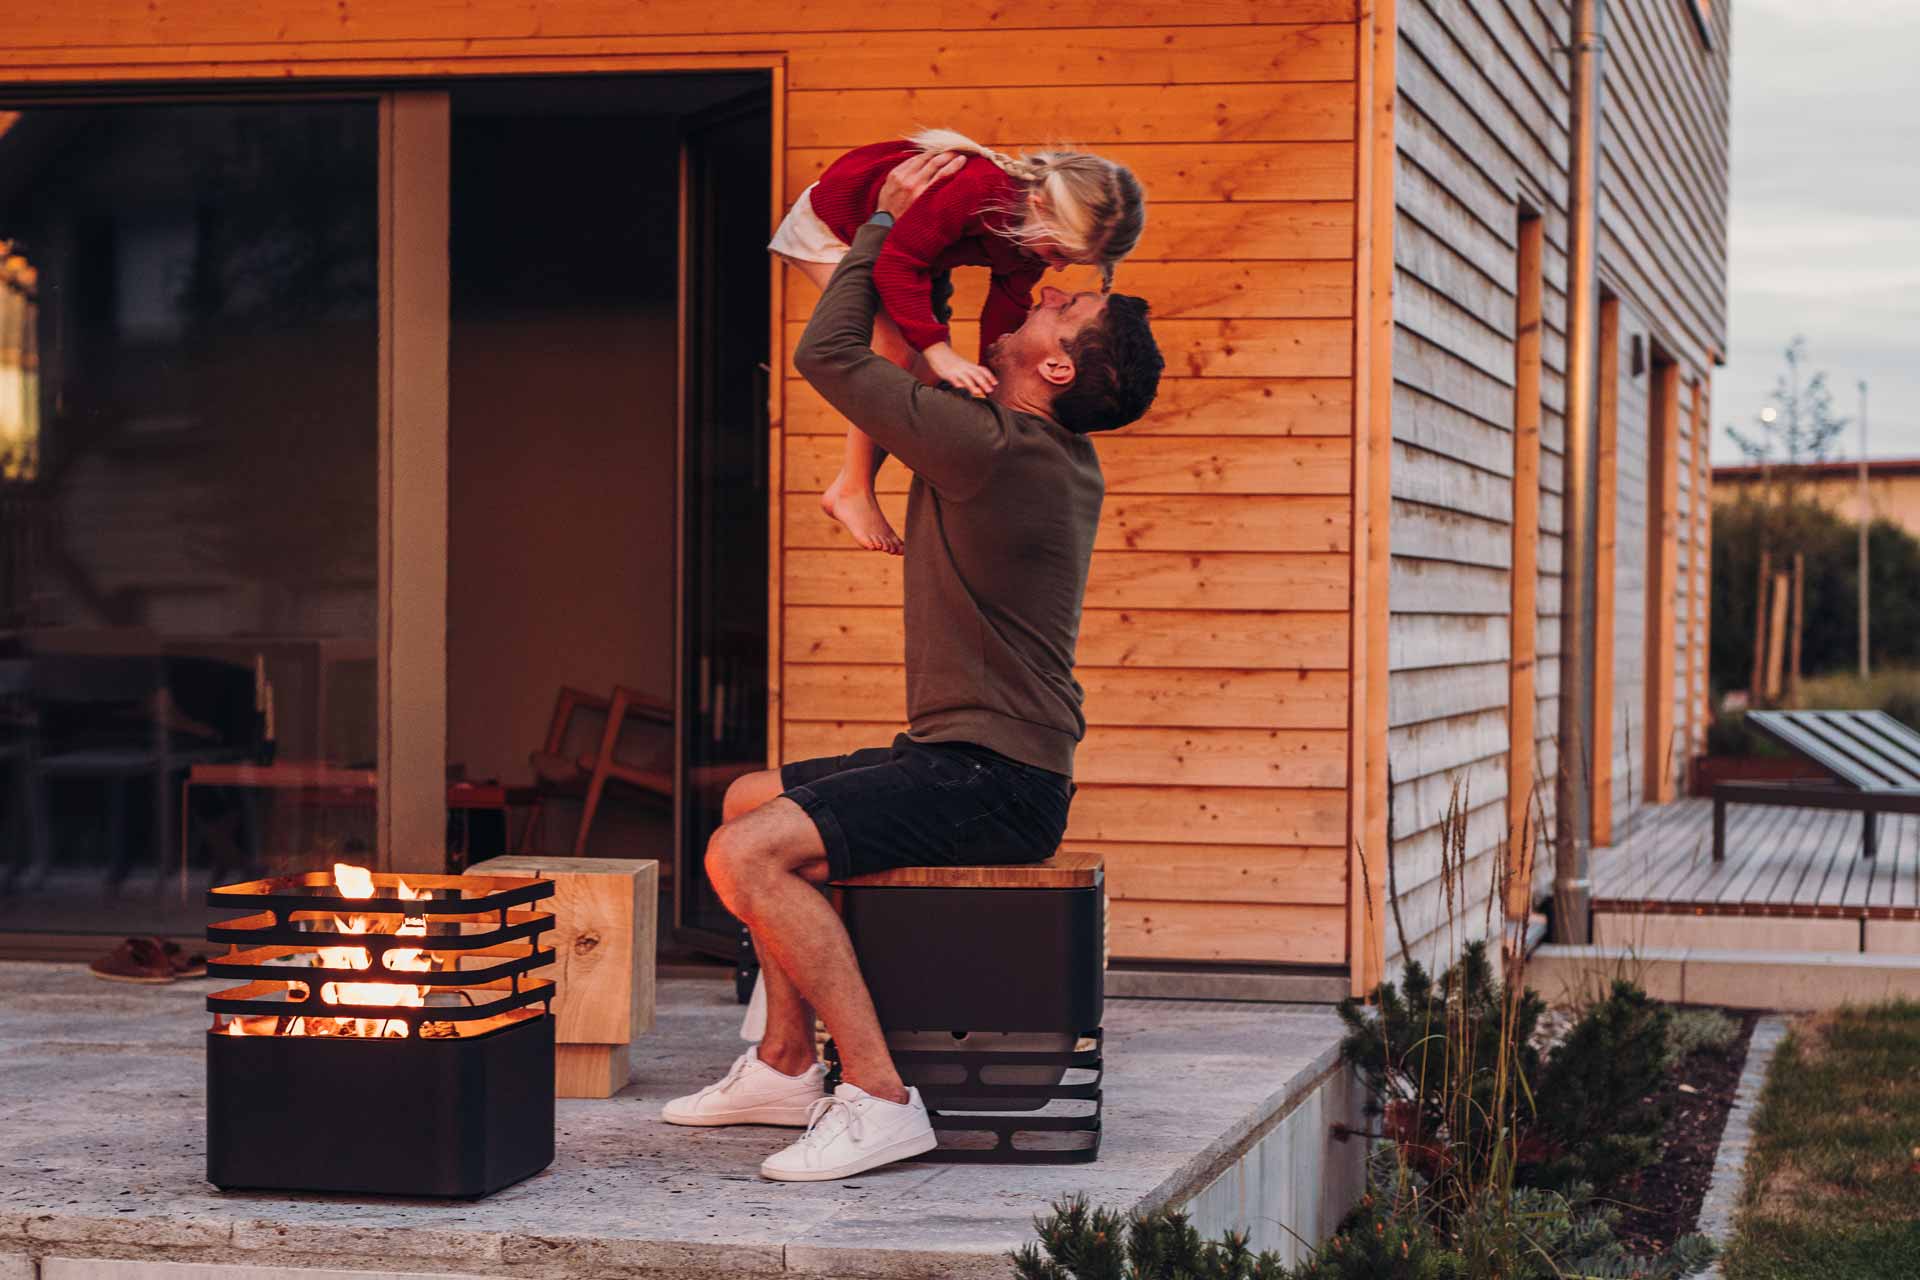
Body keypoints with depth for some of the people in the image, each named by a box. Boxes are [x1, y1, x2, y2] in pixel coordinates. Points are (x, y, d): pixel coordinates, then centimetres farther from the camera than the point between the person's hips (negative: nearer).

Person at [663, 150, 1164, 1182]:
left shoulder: (993, 446, -18)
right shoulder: (1059, 456, 12)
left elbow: (829, 356, -11)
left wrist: (886, 224, 0)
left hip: (989, 778, -10)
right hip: (977, 762, 10)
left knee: (747, 854, -23)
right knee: (752, 799, 23)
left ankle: (877, 1096, -22)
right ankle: (788, 1065, 24)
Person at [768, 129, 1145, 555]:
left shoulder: (1036, 232, -14)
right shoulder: (980, 189, -41)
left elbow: (1003, 321, -5)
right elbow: (897, 264, -42)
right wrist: (940, 351, -48)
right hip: (831, 225, -9)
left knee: (930, 371, 2)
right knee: (893, 353, -22)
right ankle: (852, 489, -13)